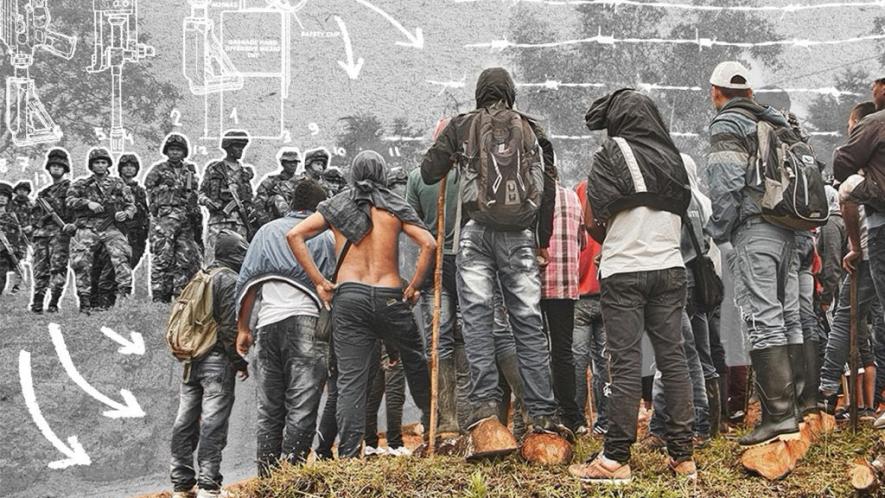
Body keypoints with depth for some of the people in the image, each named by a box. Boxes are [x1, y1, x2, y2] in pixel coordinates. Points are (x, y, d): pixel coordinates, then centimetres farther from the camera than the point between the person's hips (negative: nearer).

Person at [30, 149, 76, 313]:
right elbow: (35, 215, 29)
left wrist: (74, 224, -19)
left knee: (58, 266, -15)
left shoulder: (71, 187, 8)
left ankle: (53, 304, -17)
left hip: (60, 231, -5)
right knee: (40, 269, 0)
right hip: (41, 233, 5)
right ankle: (37, 304, 4)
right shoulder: (43, 193, 25)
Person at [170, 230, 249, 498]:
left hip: (190, 360, 8)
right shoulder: (229, 280, -7)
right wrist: (240, 361, -7)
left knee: (185, 423, 7)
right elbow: (230, 326, -14)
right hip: (217, 360, -8)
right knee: (213, 423, -9)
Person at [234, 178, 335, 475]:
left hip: (268, 322, 3)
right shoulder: (325, 235, 7)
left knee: (269, 408, 10)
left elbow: (247, 281, 13)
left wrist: (243, 328, 16)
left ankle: (267, 478, 10)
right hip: (306, 320, -3)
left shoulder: (267, 231, 15)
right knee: (302, 405, -4)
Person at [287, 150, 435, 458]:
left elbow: (295, 235, 2)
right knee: (415, 362, 21)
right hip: (390, 296, -1)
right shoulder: (395, 206, 7)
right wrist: (414, 286, 2)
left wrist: (319, 282, 1)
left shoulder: (336, 206, 12)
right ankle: (432, 422, 34)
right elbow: (428, 244, -6)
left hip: (348, 297, 1)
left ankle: (348, 454, -7)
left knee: (350, 379, -2)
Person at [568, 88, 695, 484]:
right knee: (672, 357, 5)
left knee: (626, 362, -5)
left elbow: (591, 221, -5)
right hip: (669, 268, 5)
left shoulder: (613, 153, -4)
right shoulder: (672, 157, 11)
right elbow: (681, 212, 16)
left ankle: (616, 459, -2)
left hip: (623, 271, -5)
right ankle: (682, 455, 7)